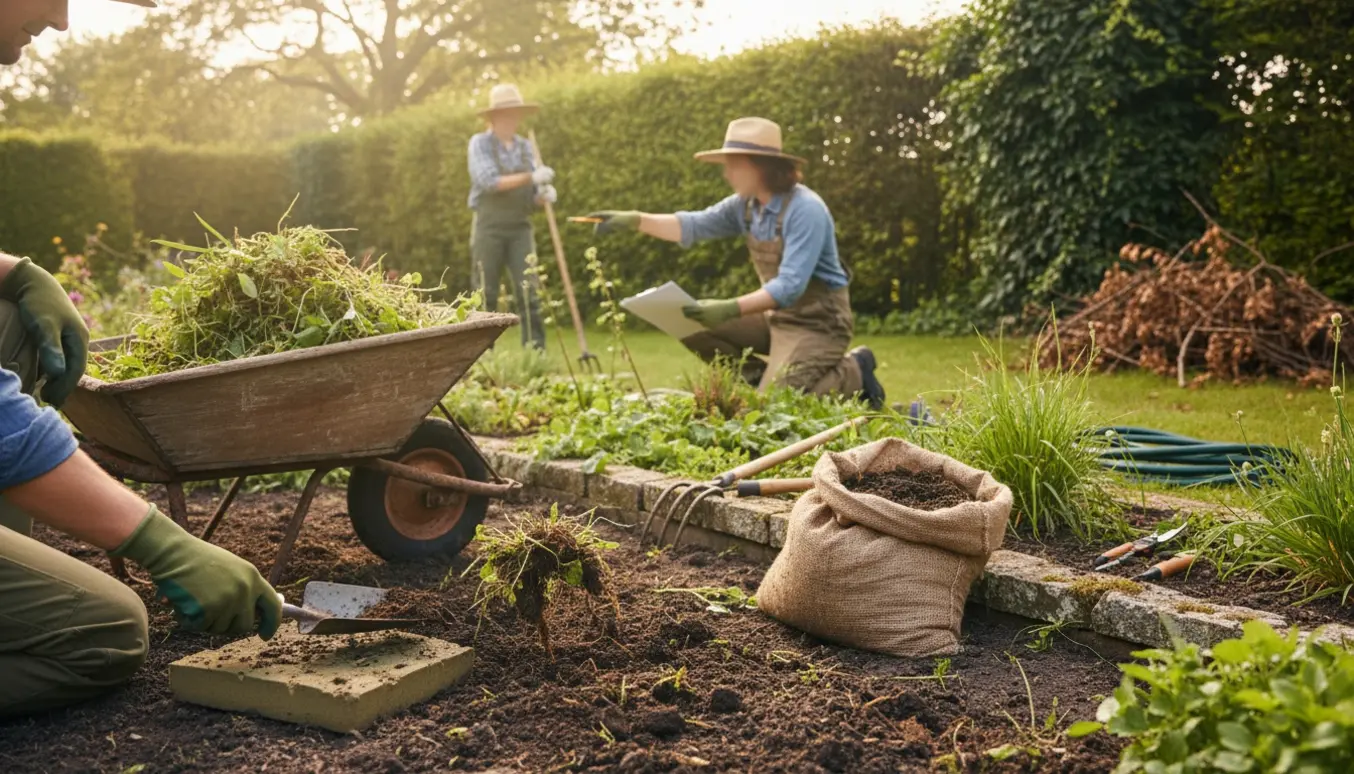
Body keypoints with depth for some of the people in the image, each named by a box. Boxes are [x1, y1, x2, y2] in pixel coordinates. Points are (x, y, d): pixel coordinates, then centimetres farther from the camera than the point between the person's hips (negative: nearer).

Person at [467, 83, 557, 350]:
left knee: (529, 291, -7)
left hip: (520, 229, 3)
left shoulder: (526, 147, 11)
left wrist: (544, 195, -14)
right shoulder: (480, 143, -2)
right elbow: (489, 182, -18)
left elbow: (532, 198, 10)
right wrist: (530, 177, -24)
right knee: (486, 296, 2)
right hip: (489, 229, -3)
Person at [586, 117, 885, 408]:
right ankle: (766, 379, 7)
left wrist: (731, 309, -38)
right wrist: (636, 220, -4)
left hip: (816, 321, -8)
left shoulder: (805, 209, -24)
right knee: (691, 325, 1)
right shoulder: (746, 205, 1)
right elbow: (693, 226, 7)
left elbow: (790, 286, -31)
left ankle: (853, 372, 2)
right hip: (776, 315, 8)